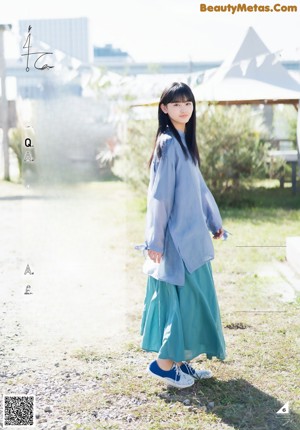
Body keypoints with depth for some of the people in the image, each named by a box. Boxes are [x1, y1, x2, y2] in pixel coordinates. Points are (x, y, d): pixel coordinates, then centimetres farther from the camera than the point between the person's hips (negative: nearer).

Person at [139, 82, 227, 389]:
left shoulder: (185, 141, 14)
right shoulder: (168, 143, -14)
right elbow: (159, 195, -17)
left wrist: (214, 221, 23)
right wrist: (155, 240, -19)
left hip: (191, 234, 9)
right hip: (176, 236, -9)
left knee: (192, 297, 13)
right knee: (183, 296, -4)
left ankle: (180, 360, 23)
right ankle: (164, 363, 8)